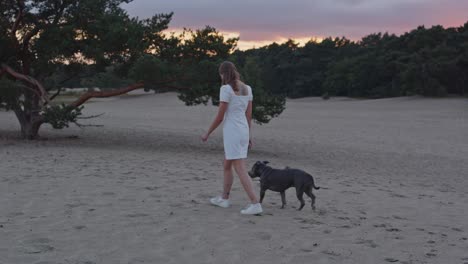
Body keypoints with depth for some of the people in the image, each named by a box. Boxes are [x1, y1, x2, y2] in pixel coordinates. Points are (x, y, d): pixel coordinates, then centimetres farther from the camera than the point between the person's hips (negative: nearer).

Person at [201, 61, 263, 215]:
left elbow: (220, 117, -13)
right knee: (227, 166, 22)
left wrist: (207, 134, -1)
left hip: (232, 132, -8)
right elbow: (249, 115, 11)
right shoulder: (247, 89, 7)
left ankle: (255, 204, -13)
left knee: (240, 170, -7)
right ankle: (224, 198, 32)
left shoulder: (226, 89, -14)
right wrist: (248, 136, 18)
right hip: (243, 131, 8)